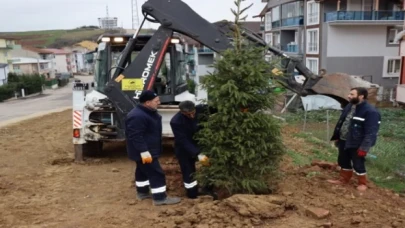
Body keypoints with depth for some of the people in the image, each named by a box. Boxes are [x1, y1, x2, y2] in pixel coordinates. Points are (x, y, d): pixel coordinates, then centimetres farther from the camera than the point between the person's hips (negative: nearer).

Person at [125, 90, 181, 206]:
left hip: (149, 150, 11)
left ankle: (142, 192, 36)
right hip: (144, 152, -11)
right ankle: (160, 198, 2)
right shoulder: (137, 116, -28)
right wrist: (144, 152, -30)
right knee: (156, 173, -6)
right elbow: (135, 136, -30)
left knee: (142, 171, 22)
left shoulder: (148, 112, 9)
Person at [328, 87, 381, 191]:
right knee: (343, 161, 19)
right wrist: (336, 137, 18)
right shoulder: (349, 106, 7)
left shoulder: (370, 112, -21)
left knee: (358, 164, 5)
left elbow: (371, 132, -22)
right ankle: (343, 179, 38)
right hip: (343, 141, 8)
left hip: (356, 144, -8)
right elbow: (340, 122, 16)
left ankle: (362, 184, 25)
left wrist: (364, 147, -23)